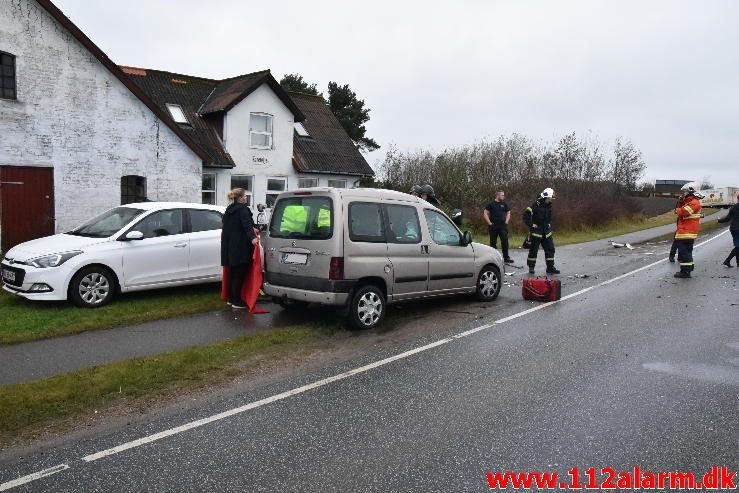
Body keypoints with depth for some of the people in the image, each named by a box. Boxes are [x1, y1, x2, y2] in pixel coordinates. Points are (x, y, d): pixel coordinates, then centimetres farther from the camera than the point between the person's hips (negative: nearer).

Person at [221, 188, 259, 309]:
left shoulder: (229, 210, 16)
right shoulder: (242, 209, -12)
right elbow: (247, 224, -28)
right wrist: (252, 237, -41)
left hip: (229, 247, 9)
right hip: (240, 248, -9)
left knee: (232, 273, 16)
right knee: (239, 275, -4)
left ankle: (231, 298, 24)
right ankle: (237, 302, -2)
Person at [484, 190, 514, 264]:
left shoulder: (504, 204, 10)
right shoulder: (491, 204, 1)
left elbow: (508, 213, 19)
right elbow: (485, 214, -2)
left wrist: (506, 221, 5)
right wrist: (489, 223, -8)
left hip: (503, 225, 2)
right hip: (493, 226, -2)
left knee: (505, 240, -6)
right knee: (493, 242, 5)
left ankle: (506, 257, -1)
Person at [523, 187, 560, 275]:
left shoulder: (549, 205, 9)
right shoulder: (536, 204, -15)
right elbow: (526, 214, -20)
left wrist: (549, 224, 14)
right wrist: (531, 224, -18)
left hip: (546, 232, 7)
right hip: (536, 231, -7)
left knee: (550, 249, 5)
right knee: (533, 250, 1)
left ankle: (550, 268, 11)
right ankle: (531, 267, 12)